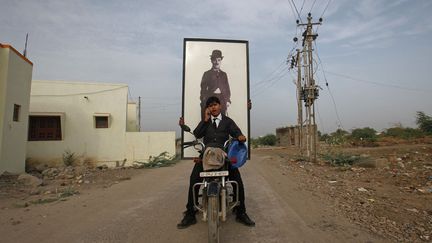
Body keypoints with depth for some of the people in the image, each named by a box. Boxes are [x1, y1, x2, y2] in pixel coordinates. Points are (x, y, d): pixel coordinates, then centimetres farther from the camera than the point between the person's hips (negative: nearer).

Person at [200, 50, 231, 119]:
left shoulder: (224, 74, 17)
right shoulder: (207, 74, 8)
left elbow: (227, 88, 14)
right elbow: (203, 89, 4)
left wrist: (228, 100, 2)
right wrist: (204, 101, -5)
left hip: (222, 101, 3)